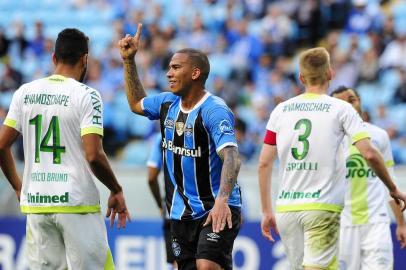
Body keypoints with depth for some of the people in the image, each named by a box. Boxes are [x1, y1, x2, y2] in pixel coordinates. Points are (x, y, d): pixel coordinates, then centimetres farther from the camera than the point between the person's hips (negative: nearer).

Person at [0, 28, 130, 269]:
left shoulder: (25, 93, 7)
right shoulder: (86, 96, -8)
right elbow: (93, 155, -15)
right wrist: (117, 191, -1)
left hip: (35, 202, 5)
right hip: (77, 203, -5)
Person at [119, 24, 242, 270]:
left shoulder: (214, 110, -18)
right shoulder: (168, 103, 7)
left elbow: (231, 158, -30)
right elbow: (136, 104, 30)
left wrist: (222, 200, -45)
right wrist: (129, 60, 20)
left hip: (218, 211, -8)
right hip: (182, 212, 8)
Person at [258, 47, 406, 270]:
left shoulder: (281, 110, 9)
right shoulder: (340, 109, -1)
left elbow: (264, 163, 7)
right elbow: (369, 154, -8)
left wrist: (266, 211, 13)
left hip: (285, 208, 4)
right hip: (323, 207, -4)